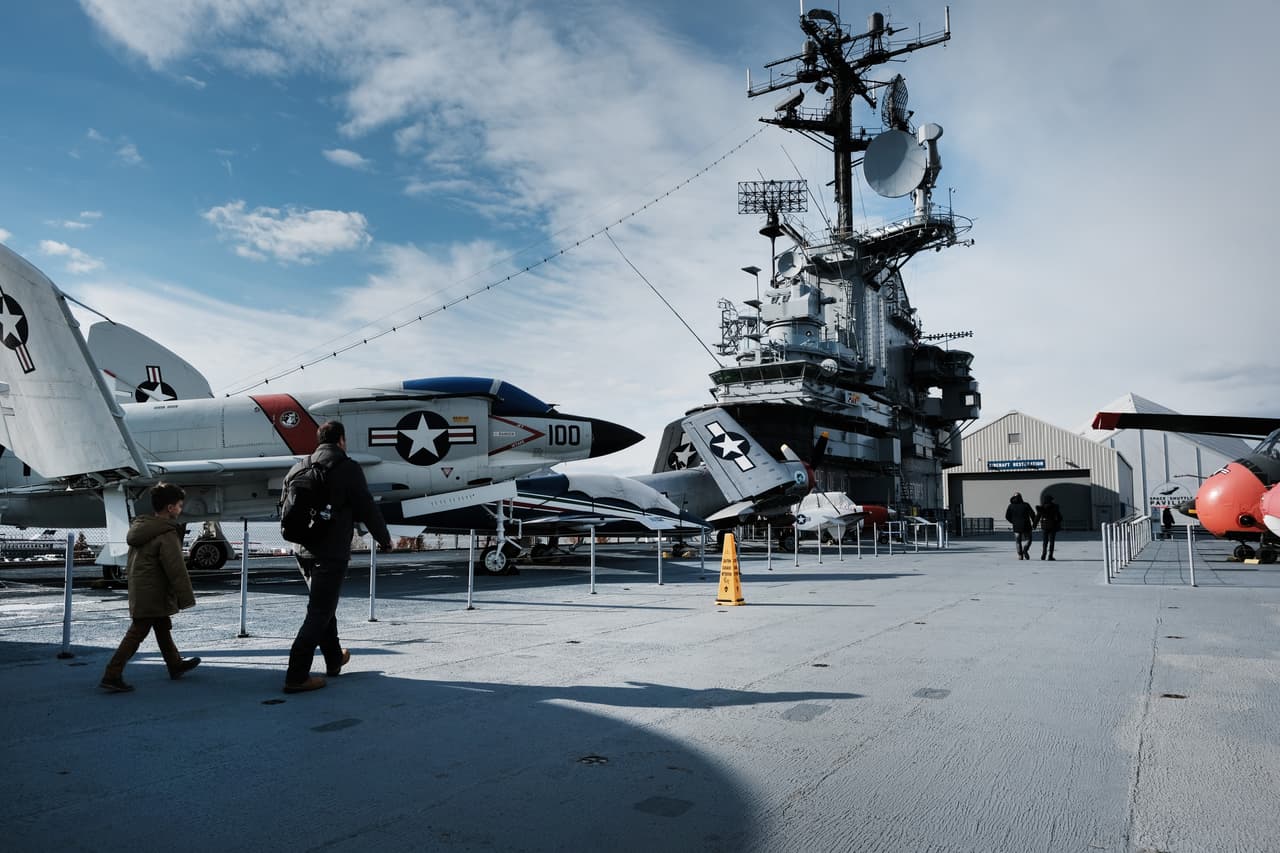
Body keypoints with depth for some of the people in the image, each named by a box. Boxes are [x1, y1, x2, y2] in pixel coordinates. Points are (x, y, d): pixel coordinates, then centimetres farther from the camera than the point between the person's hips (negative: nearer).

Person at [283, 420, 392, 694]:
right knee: (319, 613, -2)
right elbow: (367, 509, -9)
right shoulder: (348, 468, -10)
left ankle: (334, 660, 36)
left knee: (324, 607, 22)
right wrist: (385, 540, 4)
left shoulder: (299, 468, 8)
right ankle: (296, 677, -4)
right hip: (333, 553, -7)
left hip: (305, 552, 7)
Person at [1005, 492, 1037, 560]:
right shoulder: (1026, 505, -3)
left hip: (1016, 527, 1)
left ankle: (1020, 555, 0)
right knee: (1028, 540, 11)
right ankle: (1025, 550, -14)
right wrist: (1034, 523, 7)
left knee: (1018, 542, 9)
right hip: (1026, 526, -1)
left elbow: (1007, 516, 0)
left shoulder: (1011, 506, 2)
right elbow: (1032, 514, -5)